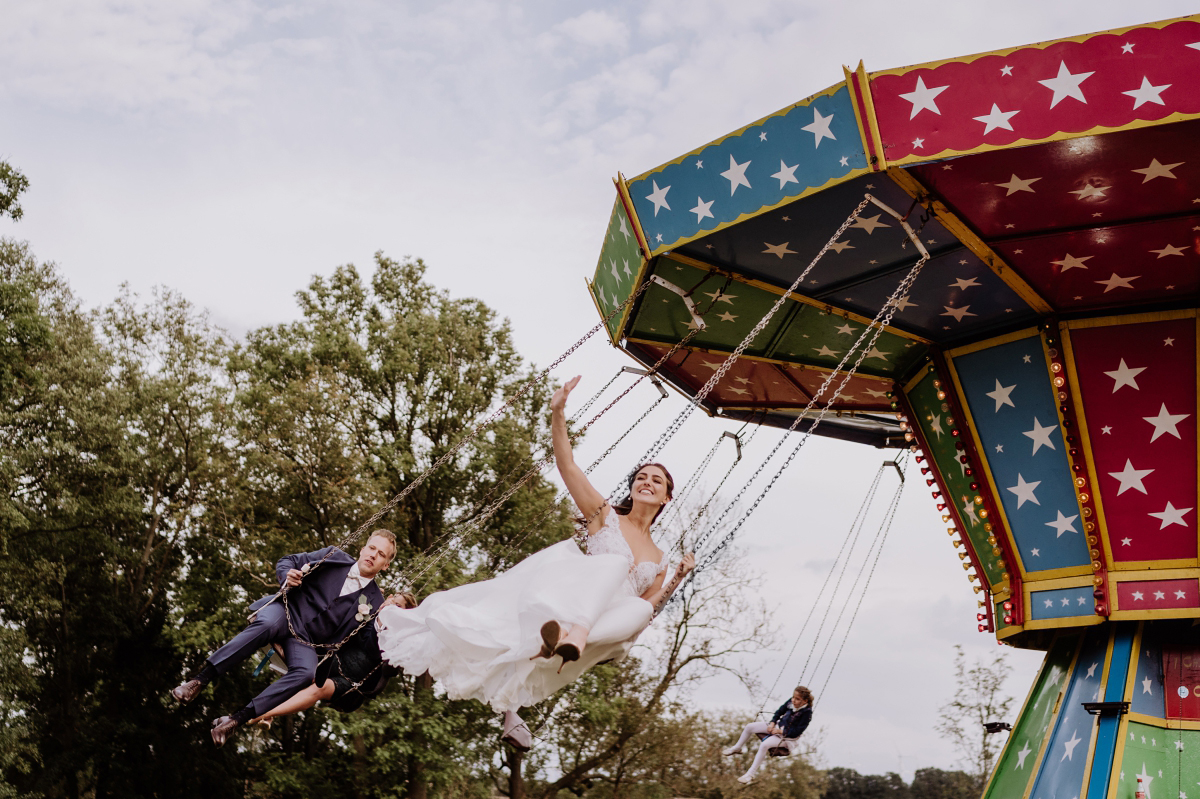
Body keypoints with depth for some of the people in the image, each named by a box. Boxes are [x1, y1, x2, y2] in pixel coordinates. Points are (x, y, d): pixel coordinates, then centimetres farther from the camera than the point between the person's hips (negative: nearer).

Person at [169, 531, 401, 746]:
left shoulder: (374, 602, 9)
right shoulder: (335, 557, 9)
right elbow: (287, 561, 11)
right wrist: (287, 575, -11)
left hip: (306, 640, 1)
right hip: (287, 611, 0)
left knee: (306, 673, -34)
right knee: (266, 626, -38)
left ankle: (236, 719, -37)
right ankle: (198, 681, -36)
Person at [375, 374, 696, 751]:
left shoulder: (659, 561, 25)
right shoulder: (605, 514, 15)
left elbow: (646, 608, 20)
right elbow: (567, 466, 2)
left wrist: (677, 580, 8)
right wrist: (558, 415, -11)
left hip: (605, 616, 3)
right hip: (562, 585, -3)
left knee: (638, 612, -33)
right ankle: (575, 632, -55)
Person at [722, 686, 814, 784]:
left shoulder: (806, 713, -24)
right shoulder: (791, 702, -6)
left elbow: (796, 732, -23)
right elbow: (780, 711, 10)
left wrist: (780, 731, -21)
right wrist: (772, 723, -5)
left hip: (787, 736, -8)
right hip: (778, 726, 8)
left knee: (764, 745, -31)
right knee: (750, 727, 1)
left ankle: (750, 775, -24)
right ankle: (737, 748, 29)